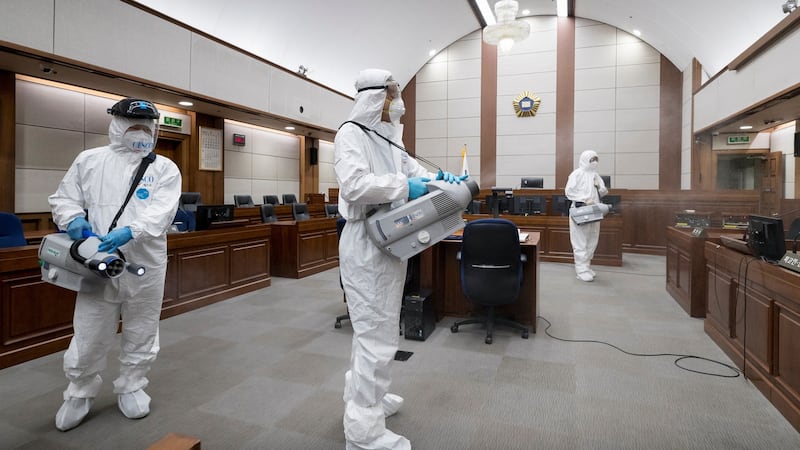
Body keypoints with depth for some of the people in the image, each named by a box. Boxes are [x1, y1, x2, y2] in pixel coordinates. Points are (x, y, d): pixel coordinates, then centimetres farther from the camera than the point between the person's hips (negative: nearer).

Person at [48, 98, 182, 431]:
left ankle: (131, 387, 33)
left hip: (146, 266, 0)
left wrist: (129, 232, -28)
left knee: (141, 335, 12)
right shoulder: (89, 161, 7)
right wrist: (74, 218, -12)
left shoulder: (165, 169, 1)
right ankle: (79, 393, 32)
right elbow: (63, 198, 10)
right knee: (89, 334, 8)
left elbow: (161, 212, -12)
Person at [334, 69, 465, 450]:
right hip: (366, 245, -9)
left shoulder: (390, 140, 16)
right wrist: (403, 187, -21)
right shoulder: (351, 133, -10)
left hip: (390, 243, 9)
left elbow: (413, 170, 26)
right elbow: (354, 183, -25)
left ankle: (363, 397, 38)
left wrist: (439, 178, 8)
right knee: (377, 336, -5)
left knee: (375, 329, 20)